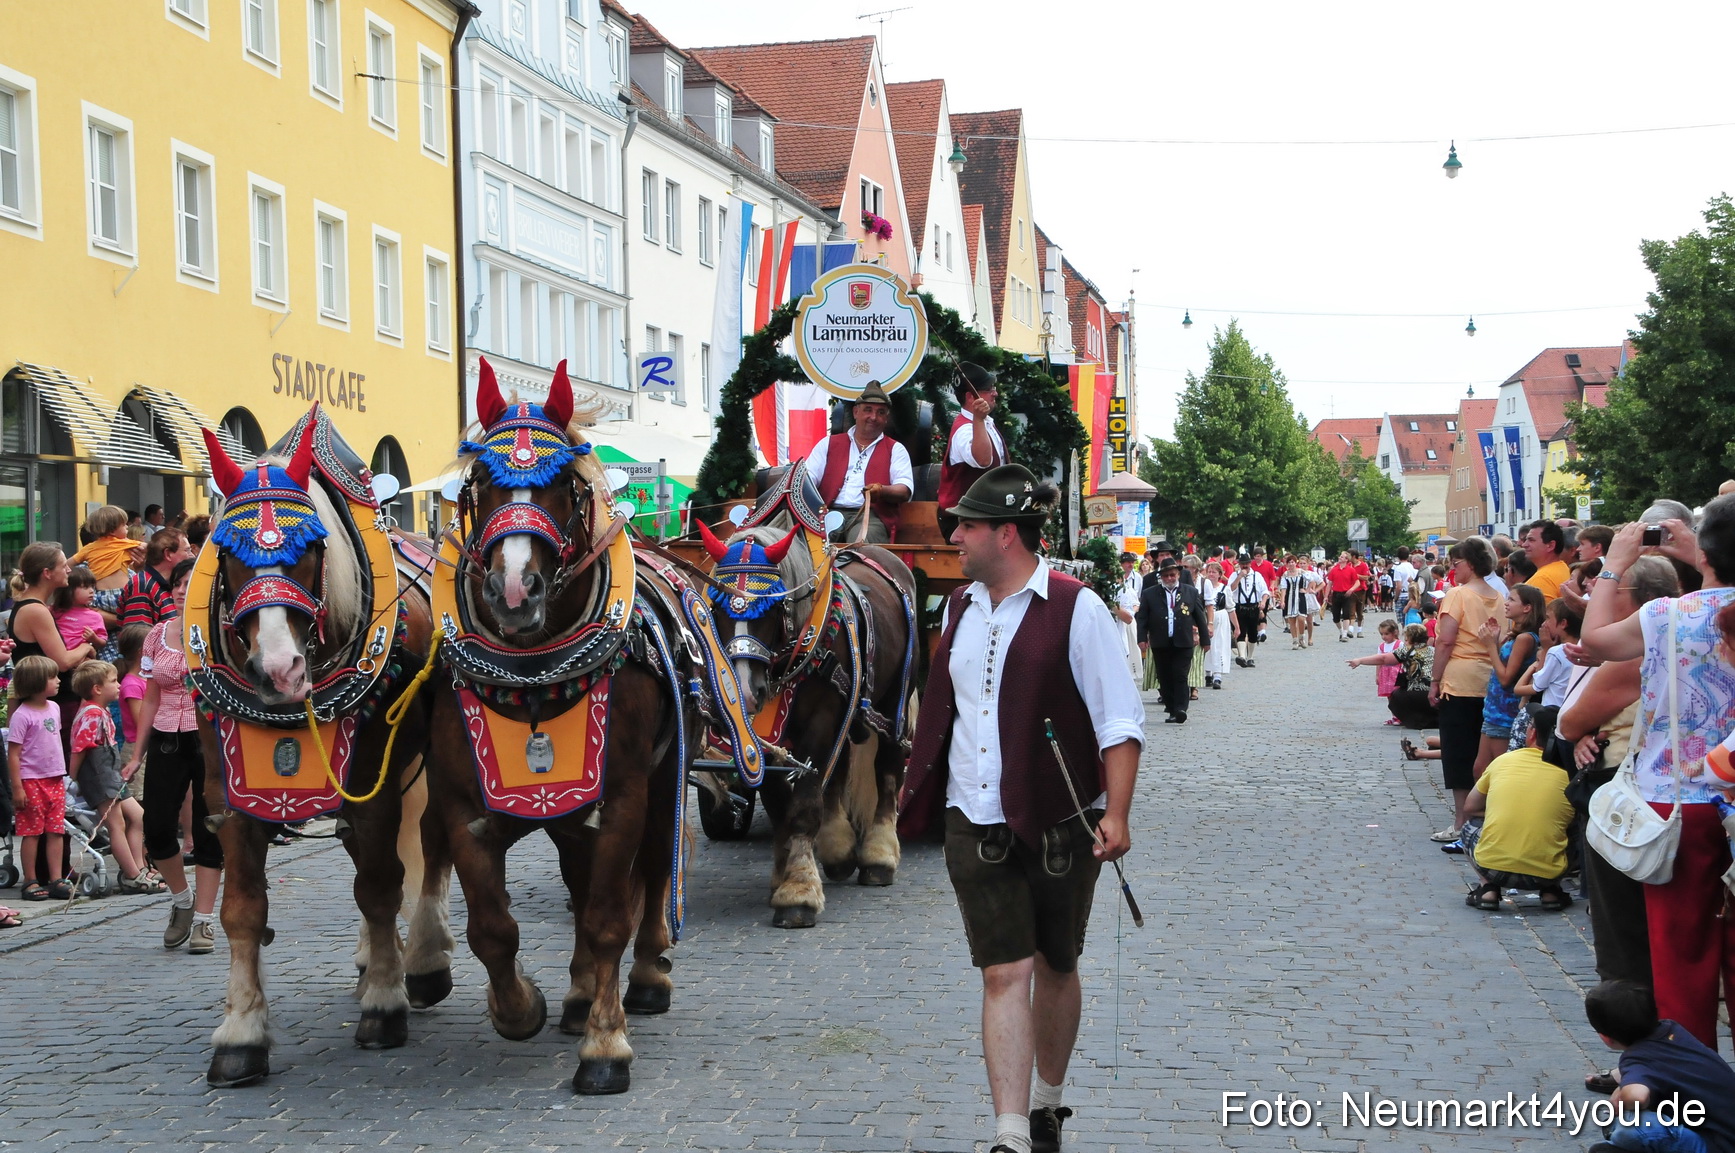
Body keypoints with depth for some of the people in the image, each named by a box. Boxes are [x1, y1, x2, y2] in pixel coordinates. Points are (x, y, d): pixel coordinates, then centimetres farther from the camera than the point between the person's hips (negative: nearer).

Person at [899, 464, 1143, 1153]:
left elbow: (1119, 721, -9)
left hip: (1059, 826, -3)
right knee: (1005, 973, -5)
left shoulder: (1075, 609, -9)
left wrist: (1116, 813, -17)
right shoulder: (960, 609, 9)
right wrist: (916, 784, 24)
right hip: (974, 828, 3)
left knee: (1055, 967, 13)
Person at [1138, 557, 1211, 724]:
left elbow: (1200, 617, 10)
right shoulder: (1149, 594, 7)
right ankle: (1171, 708, 14)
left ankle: (1180, 709, -12)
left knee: (1180, 677, -9)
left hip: (1183, 643, -1)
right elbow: (1142, 618, 3)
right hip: (1160, 644, 1)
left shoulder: (1191, 592, 8)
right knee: (1165, 678, 5)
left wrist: (1205, 639, 8)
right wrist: (1142, 638, -9)